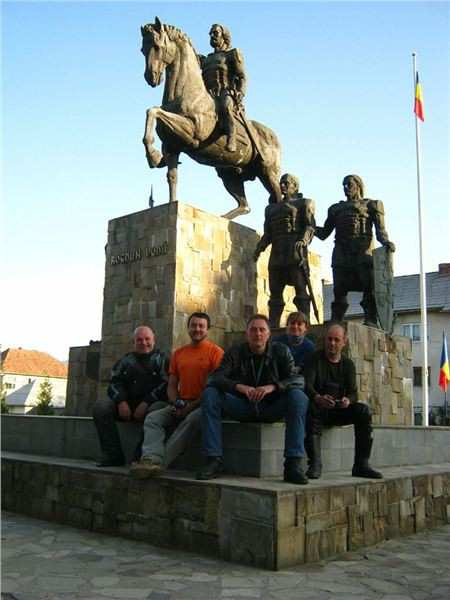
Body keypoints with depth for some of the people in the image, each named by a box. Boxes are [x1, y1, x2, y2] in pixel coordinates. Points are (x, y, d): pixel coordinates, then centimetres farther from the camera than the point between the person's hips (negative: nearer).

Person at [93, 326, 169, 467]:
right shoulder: (125, 361, 23)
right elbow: (114, 383, 13)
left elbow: (166, 385, -4)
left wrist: (146, 403, -16)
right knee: (100, 406, -18)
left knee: (156, 409, -38)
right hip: (127, 405, 4)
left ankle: (139, 458, -29)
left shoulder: (162, 359, 11)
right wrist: (121, 401, -9)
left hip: (152, 403, -4)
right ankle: (113, 455, -17)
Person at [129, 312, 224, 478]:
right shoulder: (178, 353, 18)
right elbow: (172, 385, 17)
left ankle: (159, 462, -39)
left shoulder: (215, 352, 0)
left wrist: (192, 406, -14)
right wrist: (176, 405, -4)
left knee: (191, 420, -36)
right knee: (153, 418, -18)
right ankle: (152, 460, -40)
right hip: (181, 405, 6)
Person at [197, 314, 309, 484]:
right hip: (243, 407, 1)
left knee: (298, 397, -28)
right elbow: (213, 378, -10)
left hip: (271, 409, 0)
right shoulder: (234, 353, 3)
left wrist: (272, 387, -31)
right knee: (209, 394, -22)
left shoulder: (281, 351, 3)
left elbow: (295, 379, -10)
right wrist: (239, 386, -30)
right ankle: (213, 460, -23)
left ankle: (293, 464, -29)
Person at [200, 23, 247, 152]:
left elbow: (242, 77, 6)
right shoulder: (206, 59, 34)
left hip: (226, 92, -6)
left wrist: (240, 92, -12)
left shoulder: (232, 54, 16)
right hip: (209, 95, 6)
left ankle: (231, 141, -50)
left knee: (225, 106, -39)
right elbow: (202, 81, 33)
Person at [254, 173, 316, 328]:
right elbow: (268, 233, 23)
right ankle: (272, 325, 1)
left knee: (300, 289, -12)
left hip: (295, 251, -5)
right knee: (275, 291, 1)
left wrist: (303, 240, -21)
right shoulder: (271, 208, 28)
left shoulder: (304, 203, 11)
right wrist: (259, 247, 5)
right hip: (277, 253, 6)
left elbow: (310, 226, -2)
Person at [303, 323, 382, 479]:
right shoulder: (315, 358, 0)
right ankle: (315, 463, -37)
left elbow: (353, 393, 3)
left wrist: (348, 400, -23)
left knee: (364, 410, -20)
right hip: (320, 408, -3)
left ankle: (361, 465, -17)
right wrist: (319, 398, -37)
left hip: (339, 411, 4)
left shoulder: (348, 364, 12)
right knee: (312, 407, -36)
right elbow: (307, 385, -14)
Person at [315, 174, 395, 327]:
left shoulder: (371, 204, 16)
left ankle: (370, 320, -15)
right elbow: (324, 233, 25)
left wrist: (386, 242, -17)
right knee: (339, 289, -2)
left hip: (363, 251, -3)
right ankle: (335, 321, -1)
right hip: (341, 253, 4)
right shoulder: (335, 208, 27)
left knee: (369, 287, -13)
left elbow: (380, 229, 4)